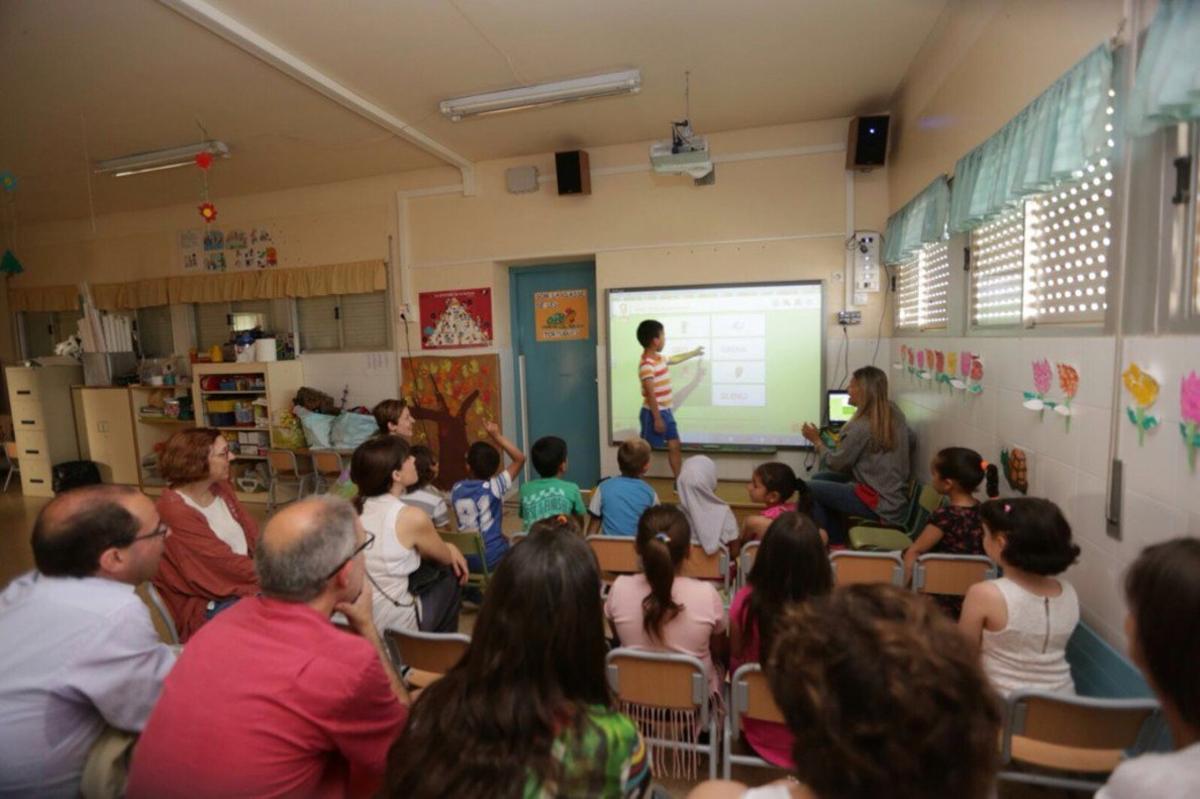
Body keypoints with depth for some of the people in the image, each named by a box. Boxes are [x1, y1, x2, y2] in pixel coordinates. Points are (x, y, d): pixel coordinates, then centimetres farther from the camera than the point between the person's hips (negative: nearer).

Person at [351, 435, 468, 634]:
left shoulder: (354, 508, -1)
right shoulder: (412, 516, -20)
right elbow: (445, 558, -1)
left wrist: (447, 549, 11)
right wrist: (450, 550, 21)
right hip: (392, 625, -6)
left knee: (432, 572, 23)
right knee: (451, 579, 15)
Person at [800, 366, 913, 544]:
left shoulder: (862, 426, -21)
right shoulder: (894, 414, 2)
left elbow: (837, 464, -12)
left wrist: (817, 441, 3)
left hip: (880, 505, -9)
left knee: (810, 489, -4)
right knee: (820, 479, 14)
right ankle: (837, 542, 19)